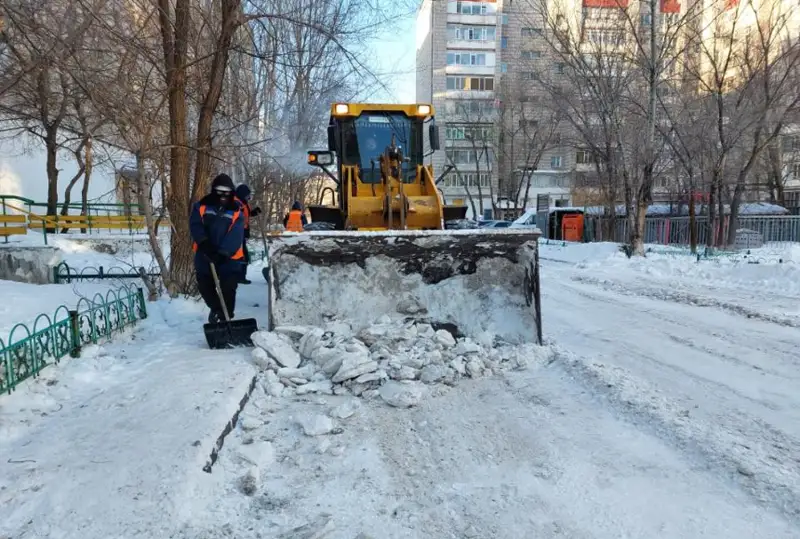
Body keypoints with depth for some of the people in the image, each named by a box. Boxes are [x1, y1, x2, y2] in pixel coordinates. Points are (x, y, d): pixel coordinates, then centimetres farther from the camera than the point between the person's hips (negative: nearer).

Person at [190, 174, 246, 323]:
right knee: (204, 286, 13)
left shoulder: (237, 210, -6)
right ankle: (215, 307, 40)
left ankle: (225, 318, 9)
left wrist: (223, 253, -26)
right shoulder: (202, 205, 0)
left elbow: (235, 236, -15)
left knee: (228, 289, -5)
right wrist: (204, 242, -24)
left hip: (229, 258, -2)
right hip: (204, 255, 3)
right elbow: (195, 224, -9)